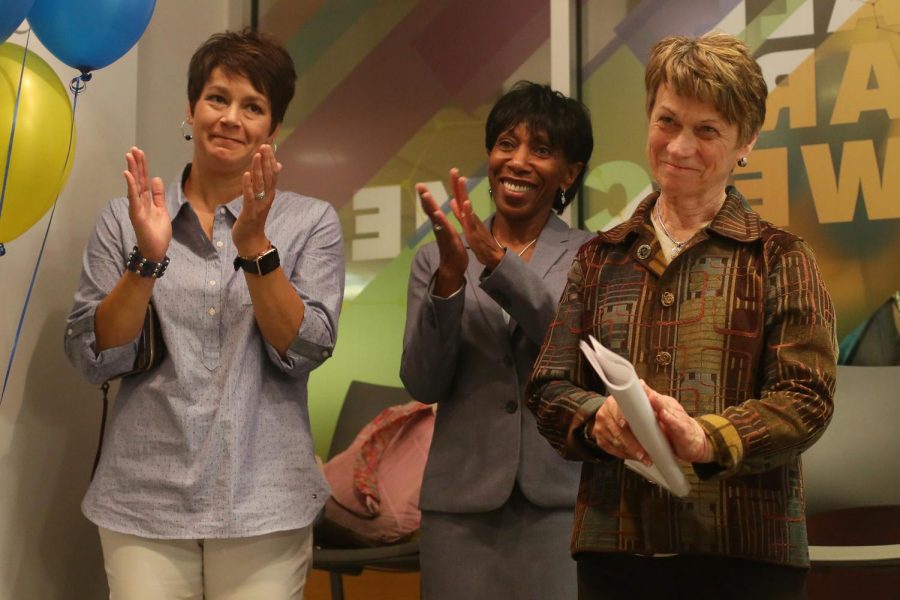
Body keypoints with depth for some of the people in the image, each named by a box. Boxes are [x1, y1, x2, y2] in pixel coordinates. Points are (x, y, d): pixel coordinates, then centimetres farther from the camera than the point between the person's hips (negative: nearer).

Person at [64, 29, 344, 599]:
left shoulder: (310, 222, 2)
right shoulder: (126, 218, 4)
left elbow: (303, 351, -8)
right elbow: (94, 359, -2)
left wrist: (254, 246, -19)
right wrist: (147, 257, -15)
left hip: (264, 503, 0)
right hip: (144, 499, 1)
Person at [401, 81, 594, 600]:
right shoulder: (439, 256, 8)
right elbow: (423, 384, 0)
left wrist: (498, 261, -22)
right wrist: (450, 277, -14)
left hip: (563, 498, -1)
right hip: (462, 501, 2)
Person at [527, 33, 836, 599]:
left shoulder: (780, 259, 4)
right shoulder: (600, 259, 12)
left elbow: (807, 399, -6)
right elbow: (548, 388, 7)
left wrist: (706, 439, -24)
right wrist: (597, 418, -14)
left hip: (746, 551, -2)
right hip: (613, 546, 2)